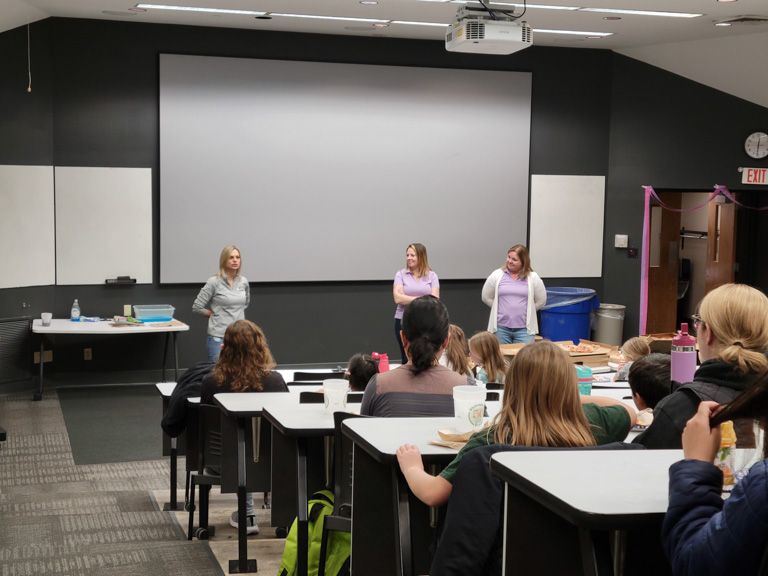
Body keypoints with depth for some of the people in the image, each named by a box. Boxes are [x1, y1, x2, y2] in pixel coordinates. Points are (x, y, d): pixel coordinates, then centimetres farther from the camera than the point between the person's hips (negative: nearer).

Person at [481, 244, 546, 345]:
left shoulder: (533, 278, 3)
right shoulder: (497, 275, 4)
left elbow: (541, 301, 10)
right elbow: (486, 297, 11)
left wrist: (527, 310, 9)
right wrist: (502, 309, 10)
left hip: (524, 329, -1)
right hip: (501, 328, 1)